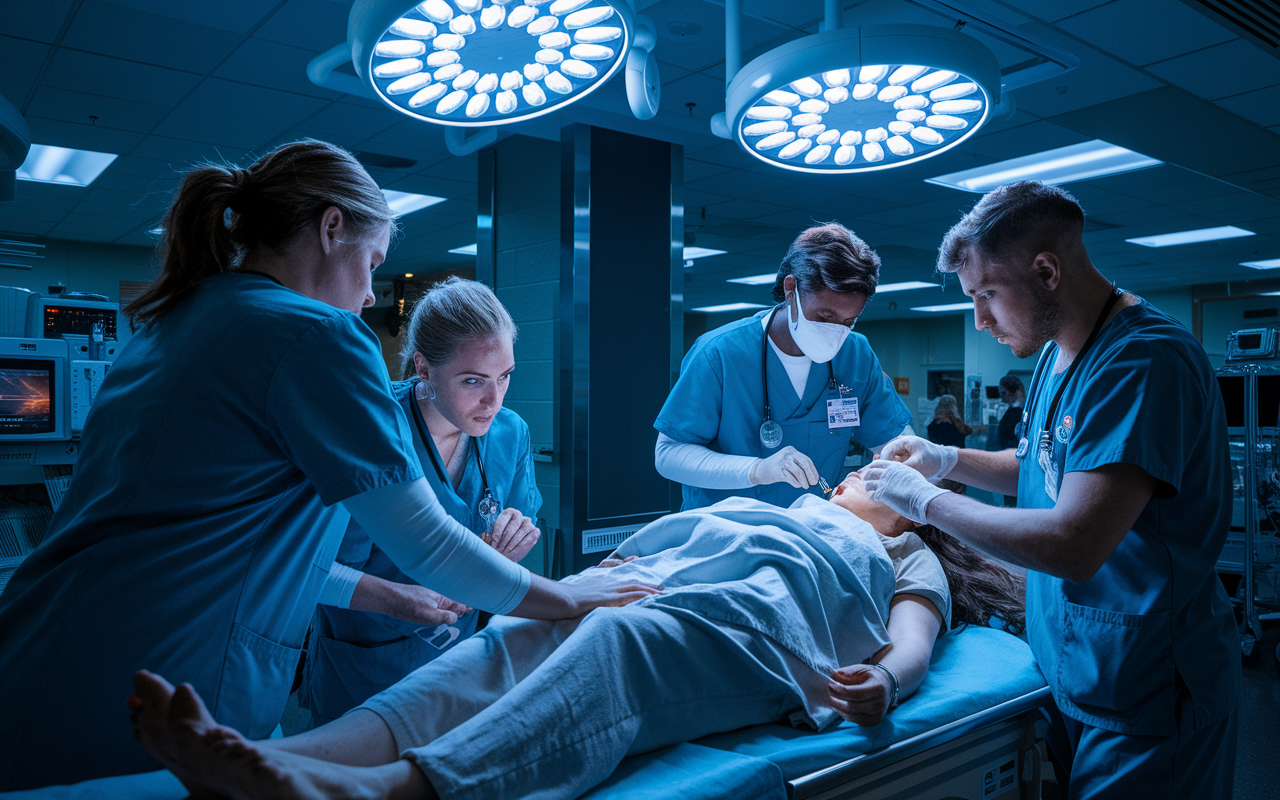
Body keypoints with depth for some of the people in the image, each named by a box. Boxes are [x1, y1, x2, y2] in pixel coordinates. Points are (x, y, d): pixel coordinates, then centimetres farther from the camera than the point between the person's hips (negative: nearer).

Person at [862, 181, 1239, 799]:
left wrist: (927, 500, -21)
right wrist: (946, 460, 4)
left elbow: (1074, 546, -32)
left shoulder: (1145, 360, -25)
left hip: (1142, 700, -8)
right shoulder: (1057, 354, 6)